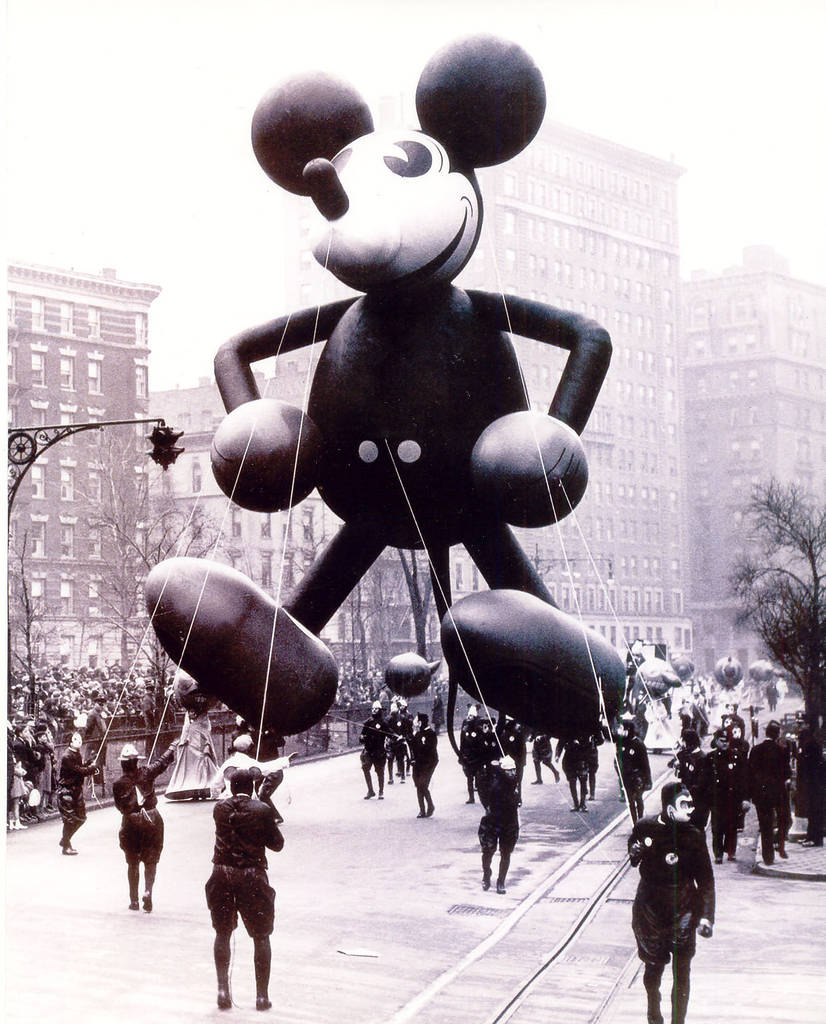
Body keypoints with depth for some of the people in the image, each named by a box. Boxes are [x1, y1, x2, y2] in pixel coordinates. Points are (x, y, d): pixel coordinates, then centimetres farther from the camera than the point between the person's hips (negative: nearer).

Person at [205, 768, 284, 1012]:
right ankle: (262, 995, 11)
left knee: (223, 933, 17)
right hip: (252, 876, -2)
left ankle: (223, 988, 12)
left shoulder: (220, 809, -2)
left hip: (222, 874, 3)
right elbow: (277, 844, -3)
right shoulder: (262, 810, -10)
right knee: (261, 937, 10)